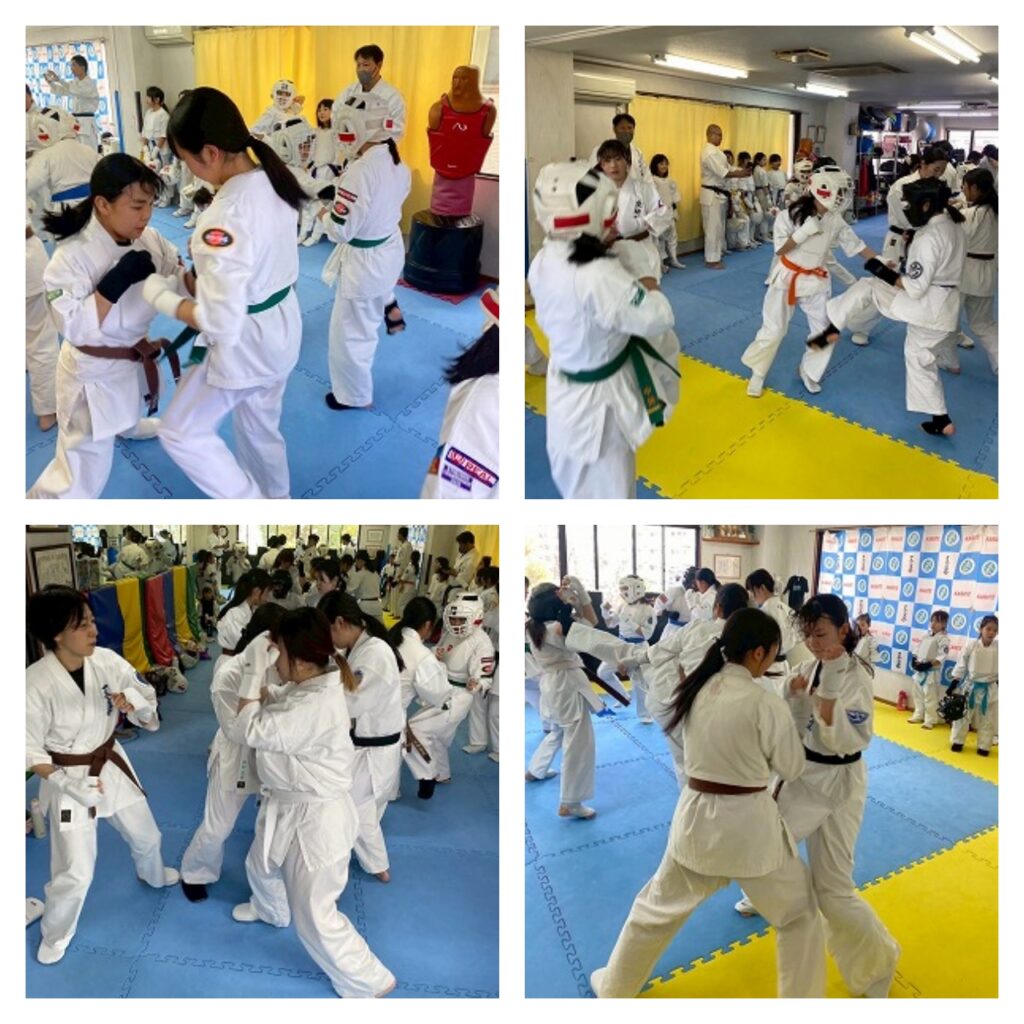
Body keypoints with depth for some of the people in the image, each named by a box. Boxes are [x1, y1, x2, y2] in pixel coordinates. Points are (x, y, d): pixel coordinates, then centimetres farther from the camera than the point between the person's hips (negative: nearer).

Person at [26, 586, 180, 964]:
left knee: (145, 835, 26)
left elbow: (146, 696, -4)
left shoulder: (106, 661, -16)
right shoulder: (35, 683, -26)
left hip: (112, 764, 5)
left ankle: (153, 876, 60)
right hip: (66, 777, -5)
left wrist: (133, 702, -26)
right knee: (75, 872, 1)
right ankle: (55, 936, 32)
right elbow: (30, 753, -17)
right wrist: (72, 784, -24)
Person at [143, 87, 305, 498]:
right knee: (261, 426, 27)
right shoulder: (273, 182, -4)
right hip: (282, 326, 9)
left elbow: (220, 321, -29)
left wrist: (158, 294, -14)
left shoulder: (224, 216, -31)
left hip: (244, 341, -9)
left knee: (181, 433, 9)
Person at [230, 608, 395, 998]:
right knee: (261, 865, 35)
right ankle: (271, 910, 69)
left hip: (315, 819, -10)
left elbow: (256, 731, -25)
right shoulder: (311, 686, -4)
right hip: (289, 807, 10)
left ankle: (370, 982, 19)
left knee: (314, 917, -1)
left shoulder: (318, 708, -35)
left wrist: (247, 699, -8)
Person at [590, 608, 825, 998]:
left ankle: (615, 987, 41)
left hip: (696, 816, 5)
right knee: (799, 913, 22)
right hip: (748, 824, -5)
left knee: (658, 905, 25)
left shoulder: (696, 689, -2)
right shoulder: (767, 704, -18)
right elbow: (791, 767, -4)